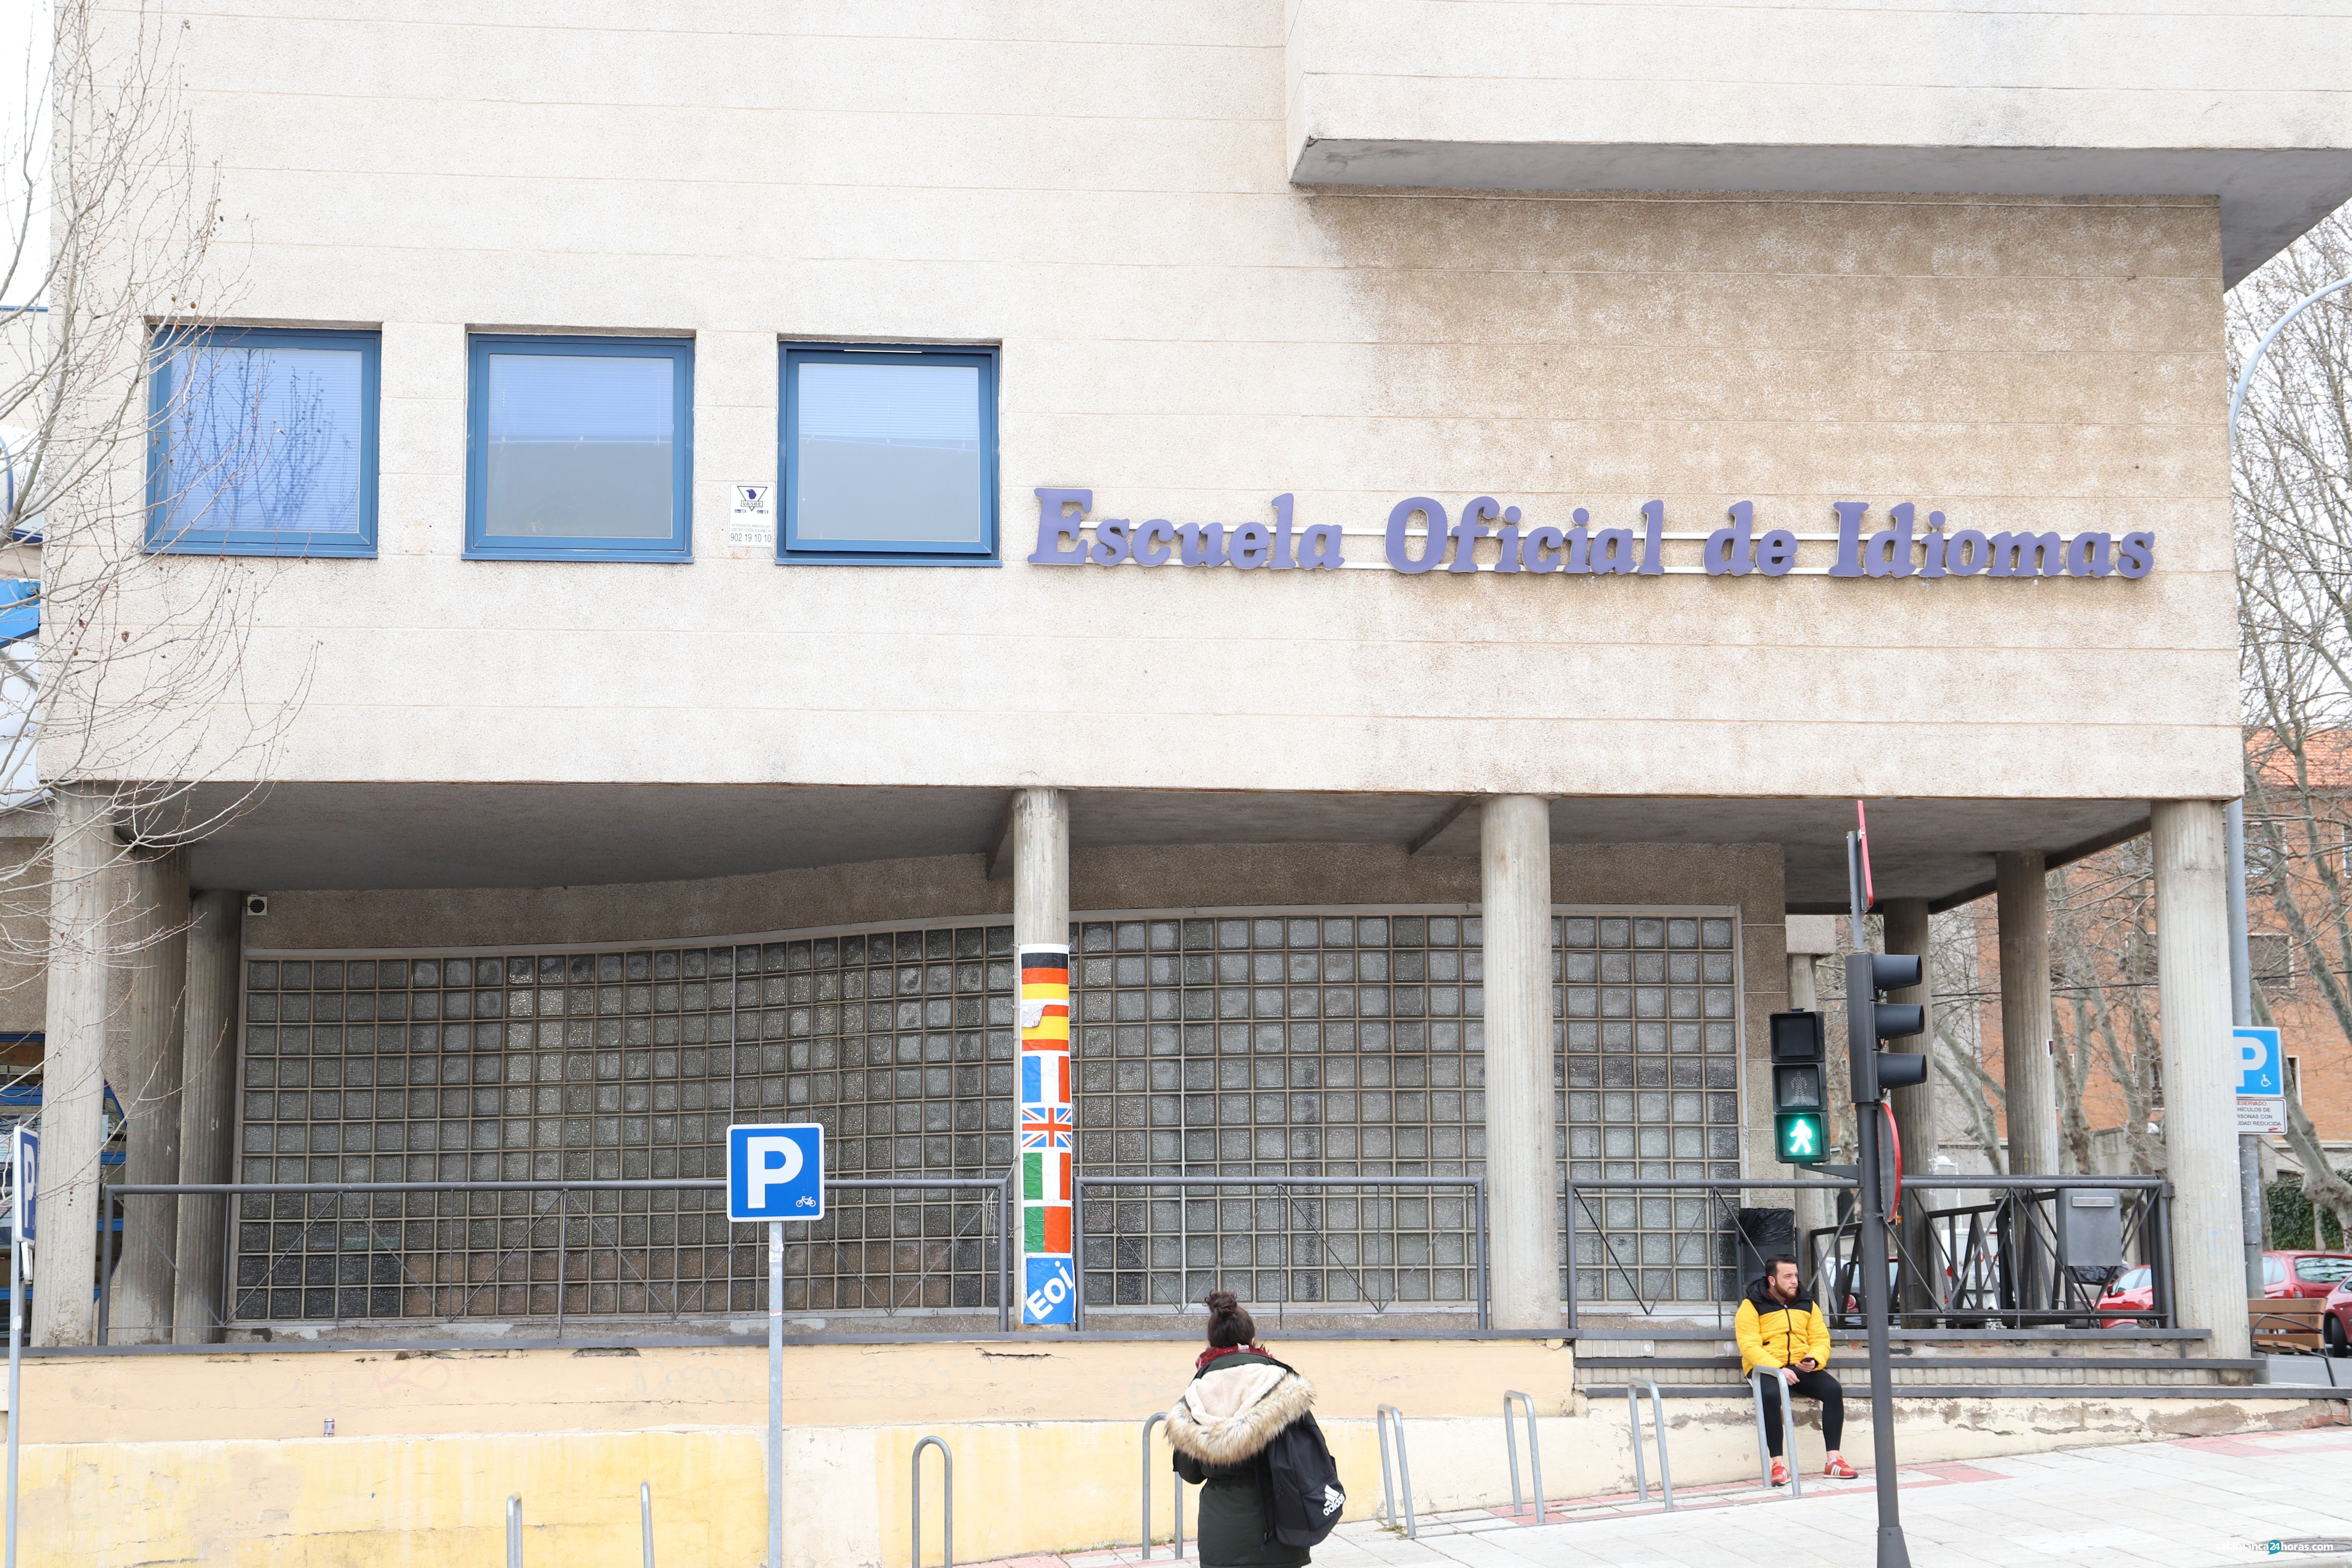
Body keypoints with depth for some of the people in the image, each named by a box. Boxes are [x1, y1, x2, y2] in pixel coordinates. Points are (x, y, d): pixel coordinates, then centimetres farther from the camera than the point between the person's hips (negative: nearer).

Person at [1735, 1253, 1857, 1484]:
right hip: (1766, 1368, -4)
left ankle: (1833, 1459, -21)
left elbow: (1821, 1339, 8)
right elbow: (1750, 1347, -11)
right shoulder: (1752, 1306, 0)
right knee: (1771, 1394, -37)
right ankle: (1778, 1463, -32)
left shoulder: (1807, 1304, 15)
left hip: (1802, 1368, 4)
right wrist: (1778, 1369, -25)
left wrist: (1815, 1359, -16)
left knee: (1833, 1389, -24)